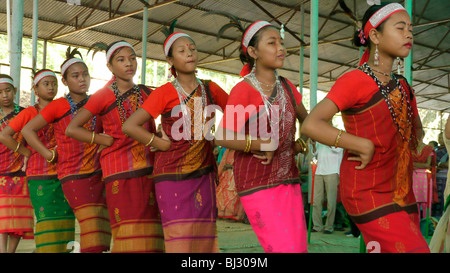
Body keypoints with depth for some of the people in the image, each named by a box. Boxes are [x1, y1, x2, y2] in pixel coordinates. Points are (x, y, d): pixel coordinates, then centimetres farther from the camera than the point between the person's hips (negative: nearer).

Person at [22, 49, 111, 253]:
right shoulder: (58, 106, 0)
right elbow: (28, 130, 5)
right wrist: (50, 155, 0)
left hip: (99, 173, 4)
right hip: (73, 176, -4)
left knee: (102, 234, 0)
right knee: (92, 232, -15)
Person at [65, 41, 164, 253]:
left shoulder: (146, 93, 13)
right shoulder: (103, 96, 2)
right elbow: (72, 129, 0)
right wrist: (108, 140, -5)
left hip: (148, 168, 4)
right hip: (120, 169, -4)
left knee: (148, 229, 0)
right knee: (128, 231, -8)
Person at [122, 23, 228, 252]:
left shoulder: (210, 89, 8)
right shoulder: (165, 93, -5)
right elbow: (130, 126, -11)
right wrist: (162, 144, -10)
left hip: (204, 174, 4)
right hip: (173, 175, -4)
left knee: (204, 238, 4)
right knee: (179, 239, -8)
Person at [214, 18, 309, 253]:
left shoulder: (286, 87, 7)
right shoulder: (243, 90, -11)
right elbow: (222, 137, -17)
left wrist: (299, 146, 6)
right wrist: (262, 144, -24)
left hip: (288, 180, 6)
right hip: (257, 184, -6)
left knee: (299, 247, 5)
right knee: (285, 249, -12)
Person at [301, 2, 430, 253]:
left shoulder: (402, 86, 12)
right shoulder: (355, 80, -11)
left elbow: (416, 130, 29)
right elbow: (311, 125, -22)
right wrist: (364, 145, -20)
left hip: (402, 194, 8)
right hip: (368, 194, -8)